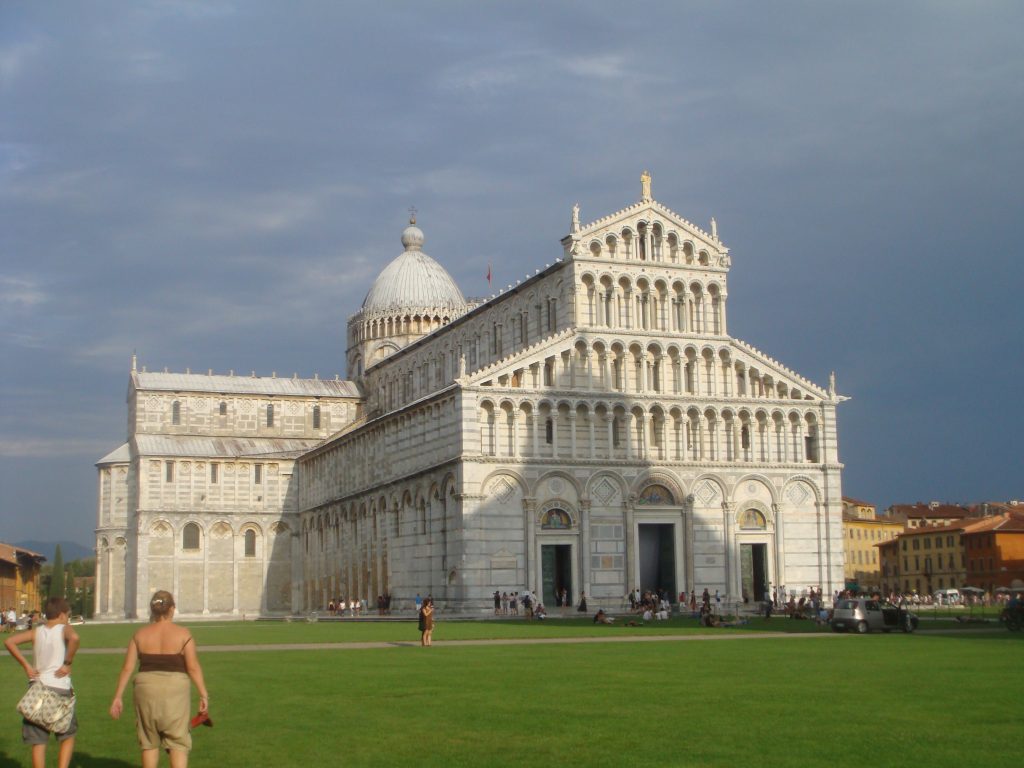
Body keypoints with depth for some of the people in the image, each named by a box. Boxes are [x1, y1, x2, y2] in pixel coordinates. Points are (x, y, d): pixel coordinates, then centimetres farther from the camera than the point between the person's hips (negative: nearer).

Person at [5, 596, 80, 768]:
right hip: (60, 689, -3)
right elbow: (74, 637, -27)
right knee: (68, 736, 15)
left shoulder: (36, 632, 7)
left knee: (38, 742, 8)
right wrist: (68, 663, -15)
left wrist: (26, 665, 0)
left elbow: (9, 641, -1)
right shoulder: (64, 629, -4)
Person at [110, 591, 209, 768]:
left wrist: (117, 697, 6)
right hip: (175, 691, -3)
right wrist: (204, 695, -4)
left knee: (150, 742, 15)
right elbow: (193, 668, -9)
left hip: (147, 690, 3)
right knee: (178, 743, 1)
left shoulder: (140, 635, 2)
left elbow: (127, 668, 1)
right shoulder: (183, 634, -5)